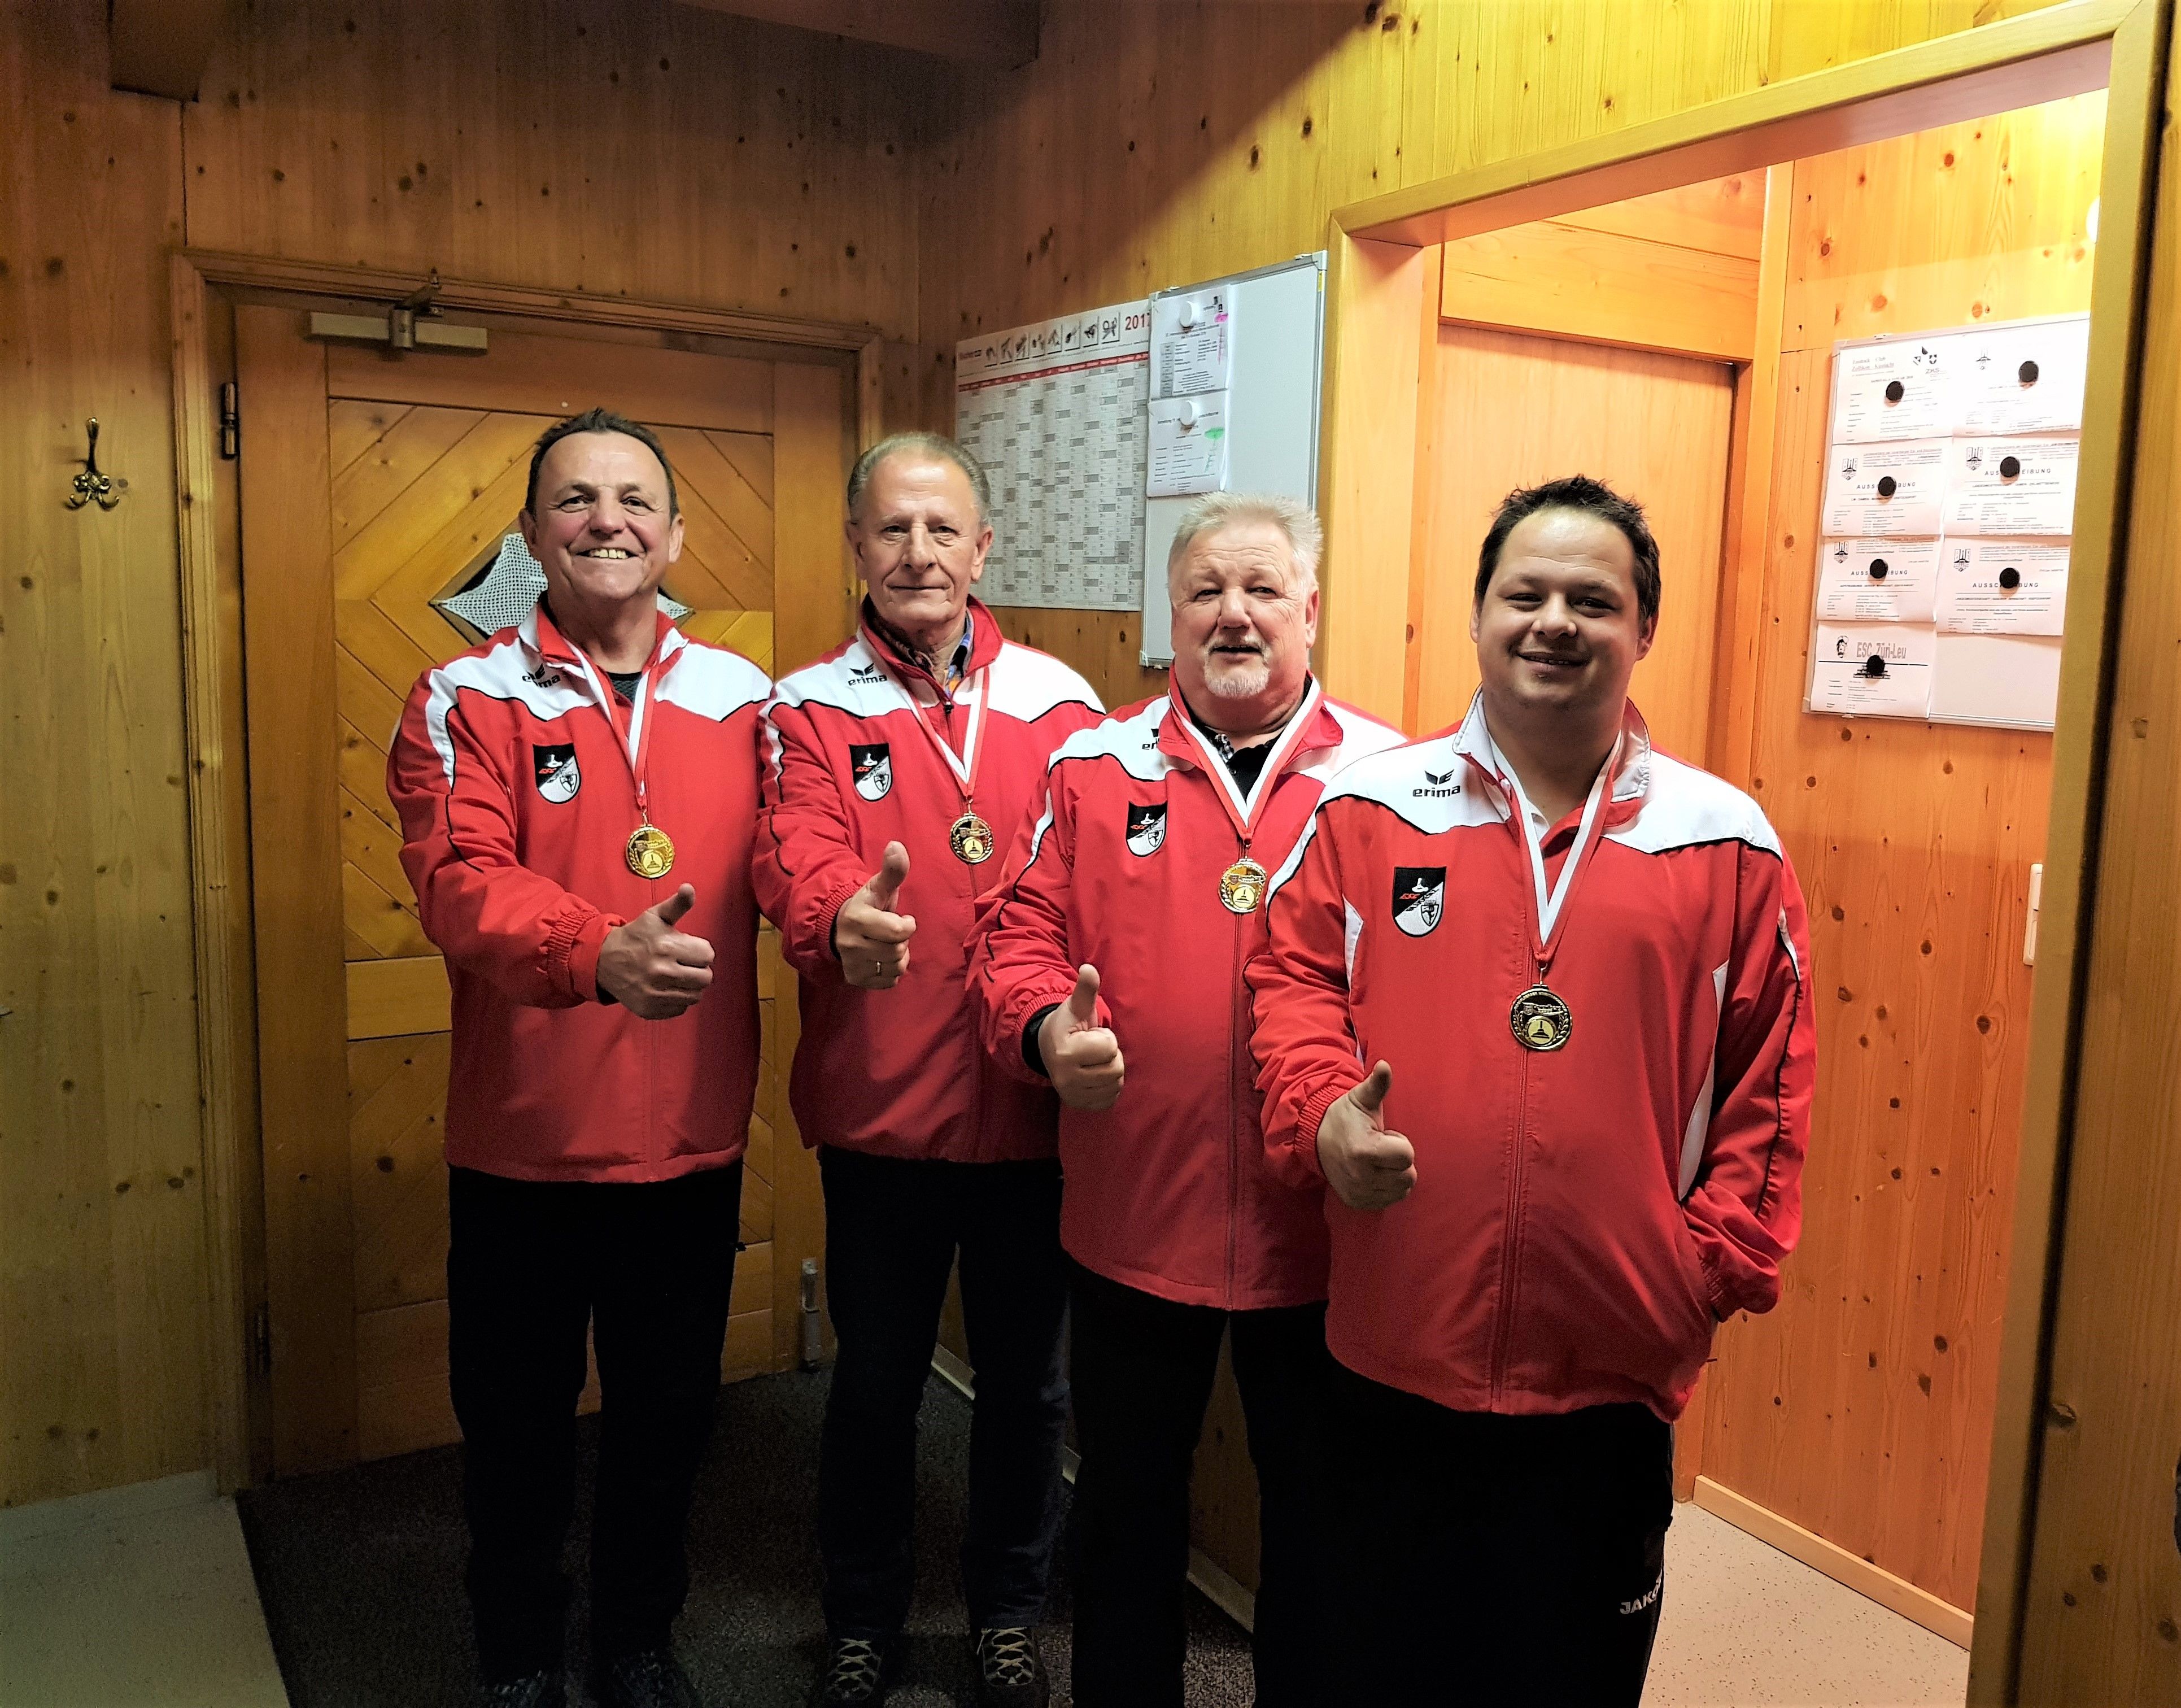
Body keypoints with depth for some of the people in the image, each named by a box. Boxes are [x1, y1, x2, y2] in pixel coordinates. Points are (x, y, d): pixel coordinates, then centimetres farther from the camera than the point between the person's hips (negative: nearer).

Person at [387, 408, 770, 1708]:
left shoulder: (741, 698, 4)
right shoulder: (470, 702, -5)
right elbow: (461, 880, -19)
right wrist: (598, 953, -38)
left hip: (694, 1139, 2)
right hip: (524, 1141, -2)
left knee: (669, 1413, 18)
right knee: (518, 1420, 15)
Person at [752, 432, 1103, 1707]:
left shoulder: (1059, 703, 4)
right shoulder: (812, 711, 0)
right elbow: (802, 860, -17)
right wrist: (839, 921, -40)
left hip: (1033, 1101, 1)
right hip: (881, 1110, -1)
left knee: (1027, 1377, 15)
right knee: (876, 1379, 14)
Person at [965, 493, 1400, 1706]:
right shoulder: (1096, 769, 2)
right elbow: (1022, 931, 2)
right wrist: (1047, 1029, -18)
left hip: (1325, 1228, -1)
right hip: (1133, 1218, 1)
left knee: (1317, 1512, 18)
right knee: (1128, 1502, 20)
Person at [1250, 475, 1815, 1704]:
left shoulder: (1726, 842, 1)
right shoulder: (1372, 808, 0)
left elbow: (1771, 1079, 5)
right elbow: (1293, 975, 4)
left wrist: (1716, 1266, -1)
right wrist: (1321, 1113, -13)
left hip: (1612, 1376, 0)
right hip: (1395, 1362, 1)